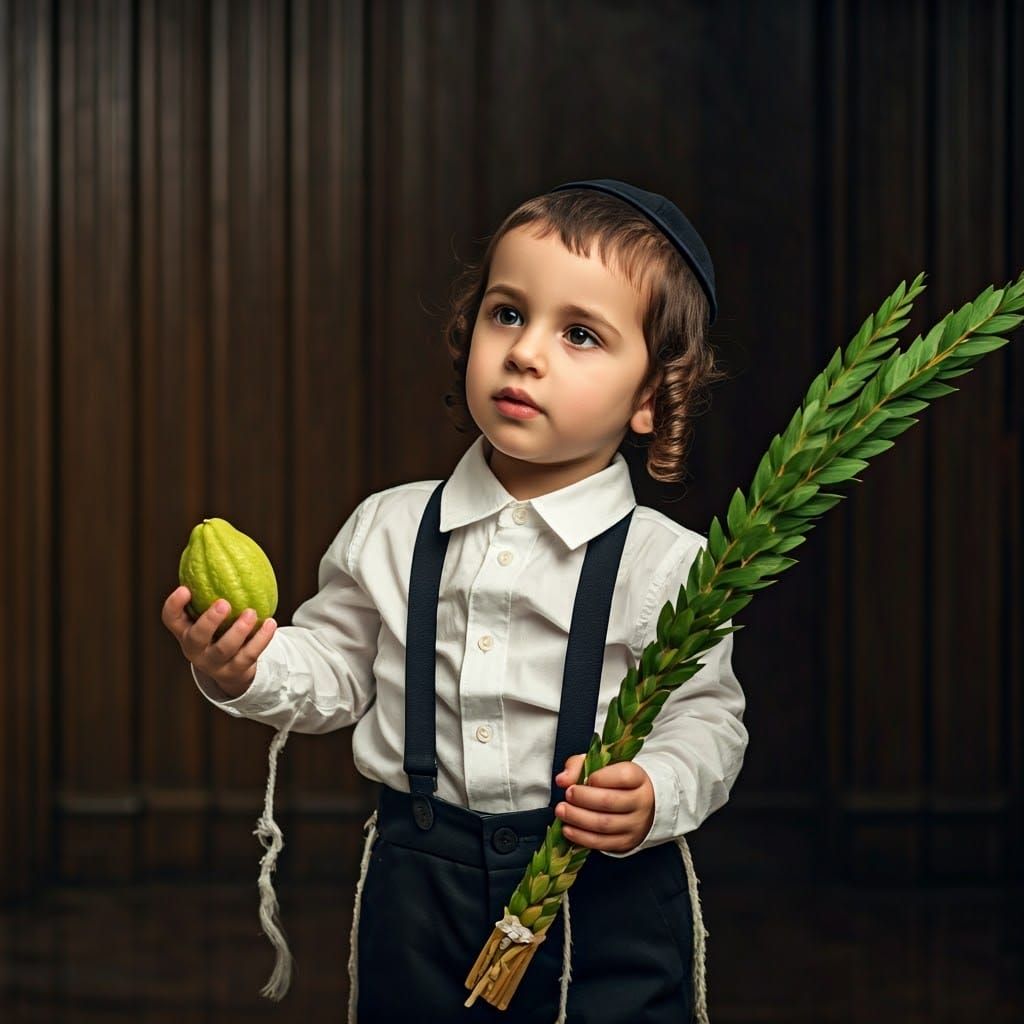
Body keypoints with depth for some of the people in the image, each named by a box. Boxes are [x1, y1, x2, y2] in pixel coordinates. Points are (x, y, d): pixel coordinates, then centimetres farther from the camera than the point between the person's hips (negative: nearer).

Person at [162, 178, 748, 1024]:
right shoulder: (388, 532, 2)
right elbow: (337, 669, 9)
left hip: (602, 896, -2)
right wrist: (248, 672, -9)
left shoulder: (665, 563, -9)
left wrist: (654, 796, -23)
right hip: (419, 885, 3)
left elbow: (708, 719, -5)